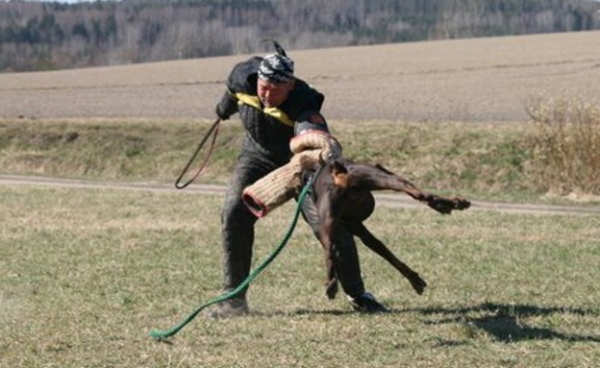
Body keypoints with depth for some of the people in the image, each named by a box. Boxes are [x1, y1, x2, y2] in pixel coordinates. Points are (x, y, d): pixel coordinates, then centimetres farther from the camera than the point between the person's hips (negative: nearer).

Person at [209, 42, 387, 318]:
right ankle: (233, 297, -9)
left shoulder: (302, 101, -37)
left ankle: (357, 295, 13)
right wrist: (226, 106, 25)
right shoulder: (243, 77, -23)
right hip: (257, 157, 3)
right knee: (234, 215, -17)